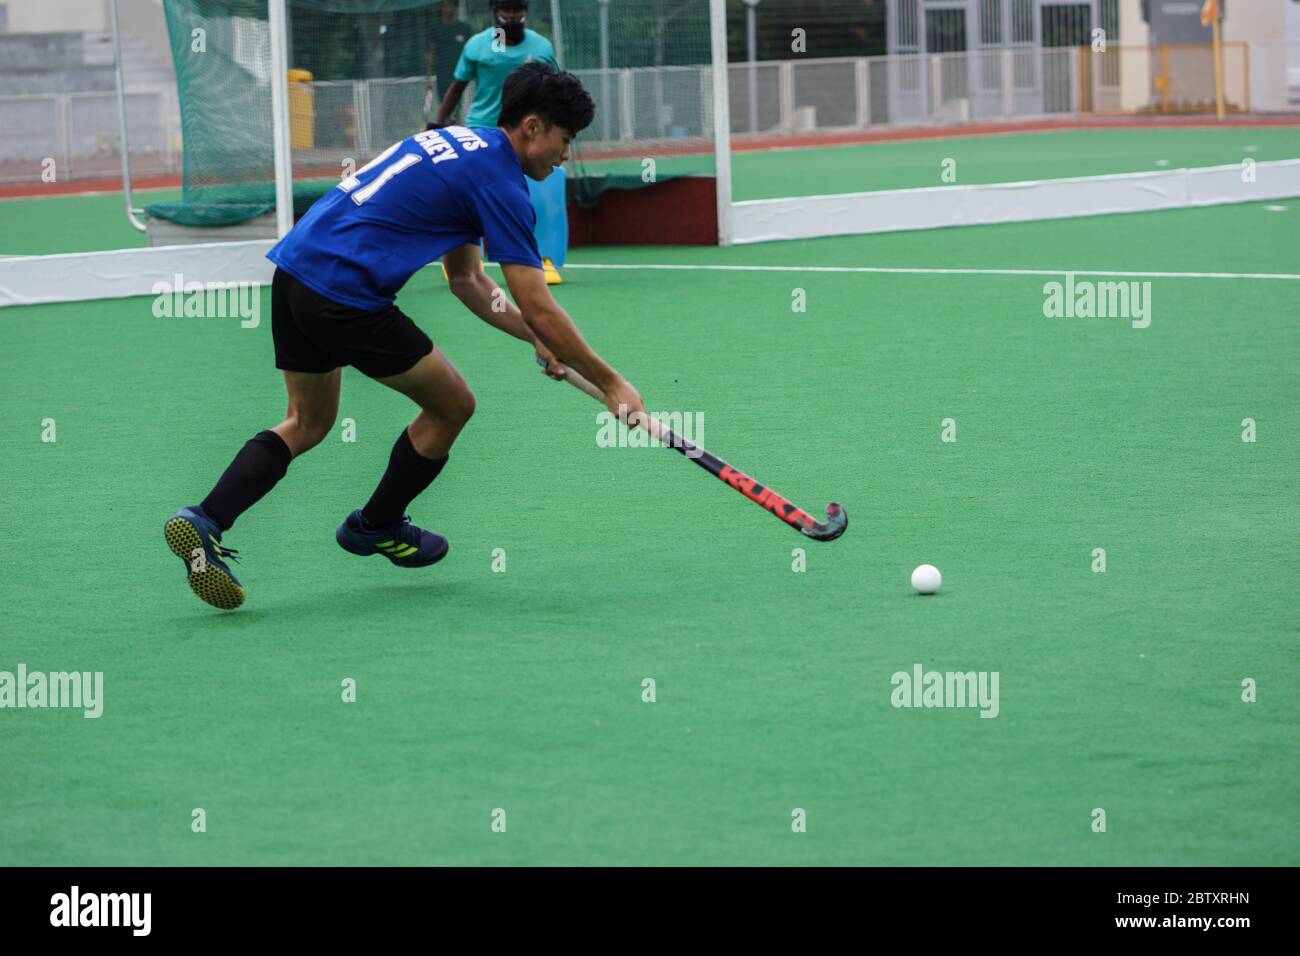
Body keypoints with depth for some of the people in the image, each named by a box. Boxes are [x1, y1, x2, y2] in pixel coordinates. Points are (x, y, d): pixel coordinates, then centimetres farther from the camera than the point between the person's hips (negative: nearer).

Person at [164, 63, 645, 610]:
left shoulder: (461, 141, 21)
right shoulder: (499, 183, -8)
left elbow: (465, 279, 26)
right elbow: (540, 310, -10)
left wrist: (537, 338, 19)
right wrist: (611, 384, -3)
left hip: (293, 269, 9)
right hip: (345, 293, -9)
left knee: (306, 424, 21)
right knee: (452, 405, 10)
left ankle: (204, 521, 2)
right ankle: (375, 526, 28)